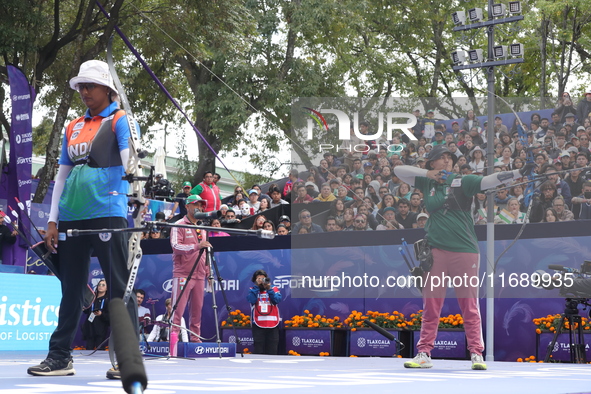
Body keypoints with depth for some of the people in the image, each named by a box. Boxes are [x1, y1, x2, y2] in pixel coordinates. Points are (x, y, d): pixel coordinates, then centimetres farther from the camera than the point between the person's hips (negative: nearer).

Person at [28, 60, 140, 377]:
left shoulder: (120, 121, 2)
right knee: (71, 289, 10)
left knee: (119, 287, -5)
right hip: (71, 218, 6)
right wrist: (52, 221, 12)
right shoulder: (72, 128, 18)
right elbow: (61, 176, 18)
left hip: (107, 215, -6)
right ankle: (60, 357, 16)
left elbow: (129, 164, -10)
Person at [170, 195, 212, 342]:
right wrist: (196, 246, -27)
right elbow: (175, 246, -15)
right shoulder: (179, 225, -2)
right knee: (178, 308, -9)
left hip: (199, 275, 6)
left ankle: (195, 338, 10)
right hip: (183, 274, -6)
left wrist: (207, 271, 17)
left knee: (197, 309, 5)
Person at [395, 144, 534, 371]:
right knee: (430, 306, 5)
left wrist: (518, 173, -26)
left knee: (470, 306, 0)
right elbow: (398, 170, 12)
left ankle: (476, 354, 5)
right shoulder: (427, 182, 11)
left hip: (464, 250, -2)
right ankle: (424, 354, 10)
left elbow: (489, 181, -12)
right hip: (435, 251, 2)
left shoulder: (463, 181, 1)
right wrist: (427, 173, 1)